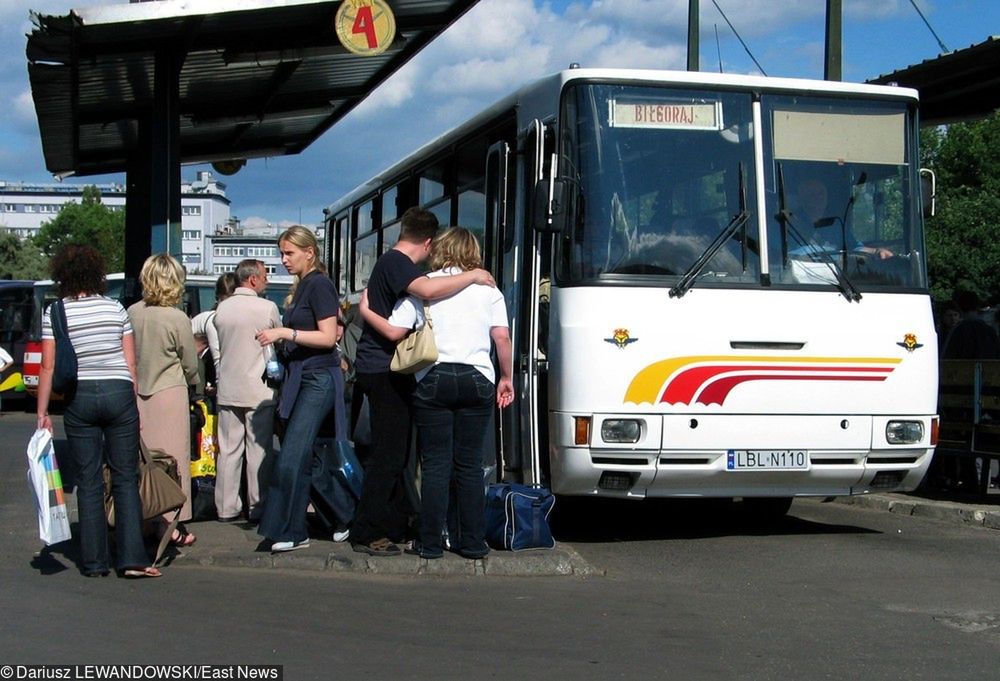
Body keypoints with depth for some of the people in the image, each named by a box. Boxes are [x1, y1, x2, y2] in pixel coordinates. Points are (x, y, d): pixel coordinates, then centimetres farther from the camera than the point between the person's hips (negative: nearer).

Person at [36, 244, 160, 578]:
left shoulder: (55, 313, -1)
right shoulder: (116, 309, 4)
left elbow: (48, 367, -3)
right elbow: (131, 363, 5)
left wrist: (42, 412, 2)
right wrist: (134, 405, 12)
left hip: (79, 398, -1)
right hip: (119, 394, 1)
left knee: (88, 481, 6)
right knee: (125, 479, 4)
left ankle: (94, 561, 8)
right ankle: (132, 558, -1)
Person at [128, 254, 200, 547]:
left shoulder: (131, 313, -2)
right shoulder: (178, 319, -13)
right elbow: (190, 364, -2)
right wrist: (194, 383, 18)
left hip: (138, 393, 4)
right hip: (169, 393, -4)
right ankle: (173, 525, 4)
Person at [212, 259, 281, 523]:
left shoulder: (222, 309, 3)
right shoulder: (268, 308, -10)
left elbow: (218, 345, 12)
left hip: (227, 389, 4)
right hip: (259, 390, -4)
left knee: (228, 450, 8)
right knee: (259, 450, 4)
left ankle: (226, 508, 12)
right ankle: (257, 508, 8)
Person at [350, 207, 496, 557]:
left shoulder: (390, 261, 19)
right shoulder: (397, 263, -14)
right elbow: (427, 289, -33)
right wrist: (472, 276, -21)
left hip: (379, 369, 11)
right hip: (384, 371, -11)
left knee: (394, 451, 15)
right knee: (388, 453, -8)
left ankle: (396, 523, 23)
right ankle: (367, 534, -4)